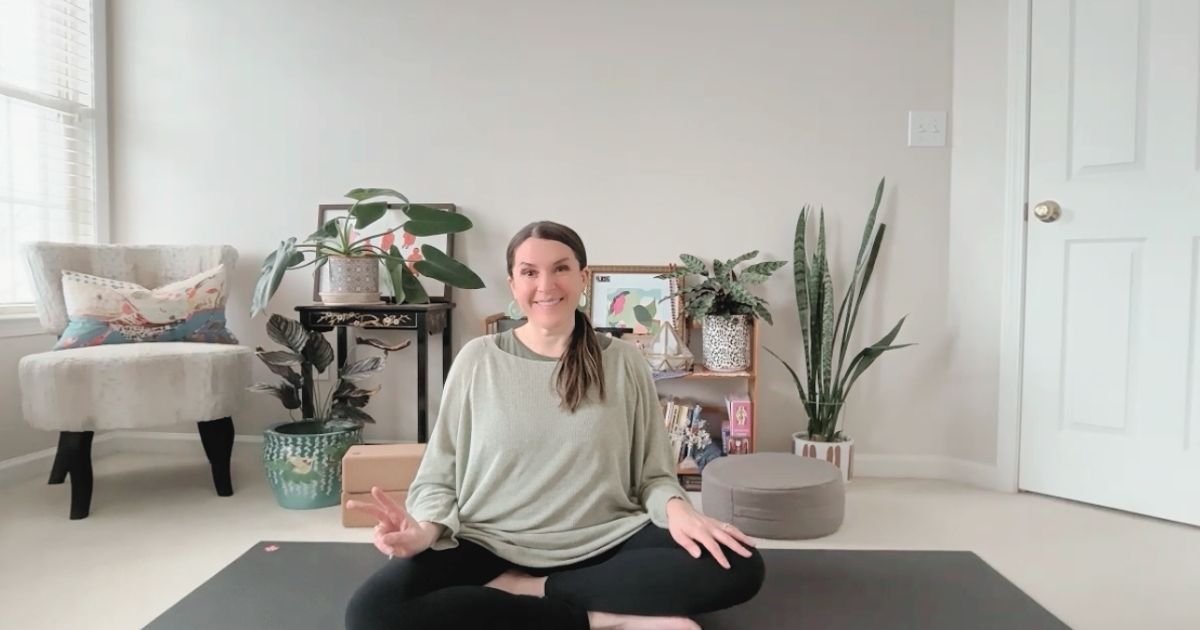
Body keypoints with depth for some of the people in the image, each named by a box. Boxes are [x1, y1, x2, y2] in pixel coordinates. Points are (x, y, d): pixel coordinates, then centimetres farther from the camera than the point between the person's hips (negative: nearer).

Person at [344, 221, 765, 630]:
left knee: (737, 567, -24)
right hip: (491, 547, 0)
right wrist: (426, 528, -17)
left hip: (607, 546, 1)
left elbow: (653, 474, 7)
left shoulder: (623, 361, 3)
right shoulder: (477, 360, 2)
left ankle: (528, 591, -14)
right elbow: (439, 477, 5)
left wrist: (676, 509, -16)